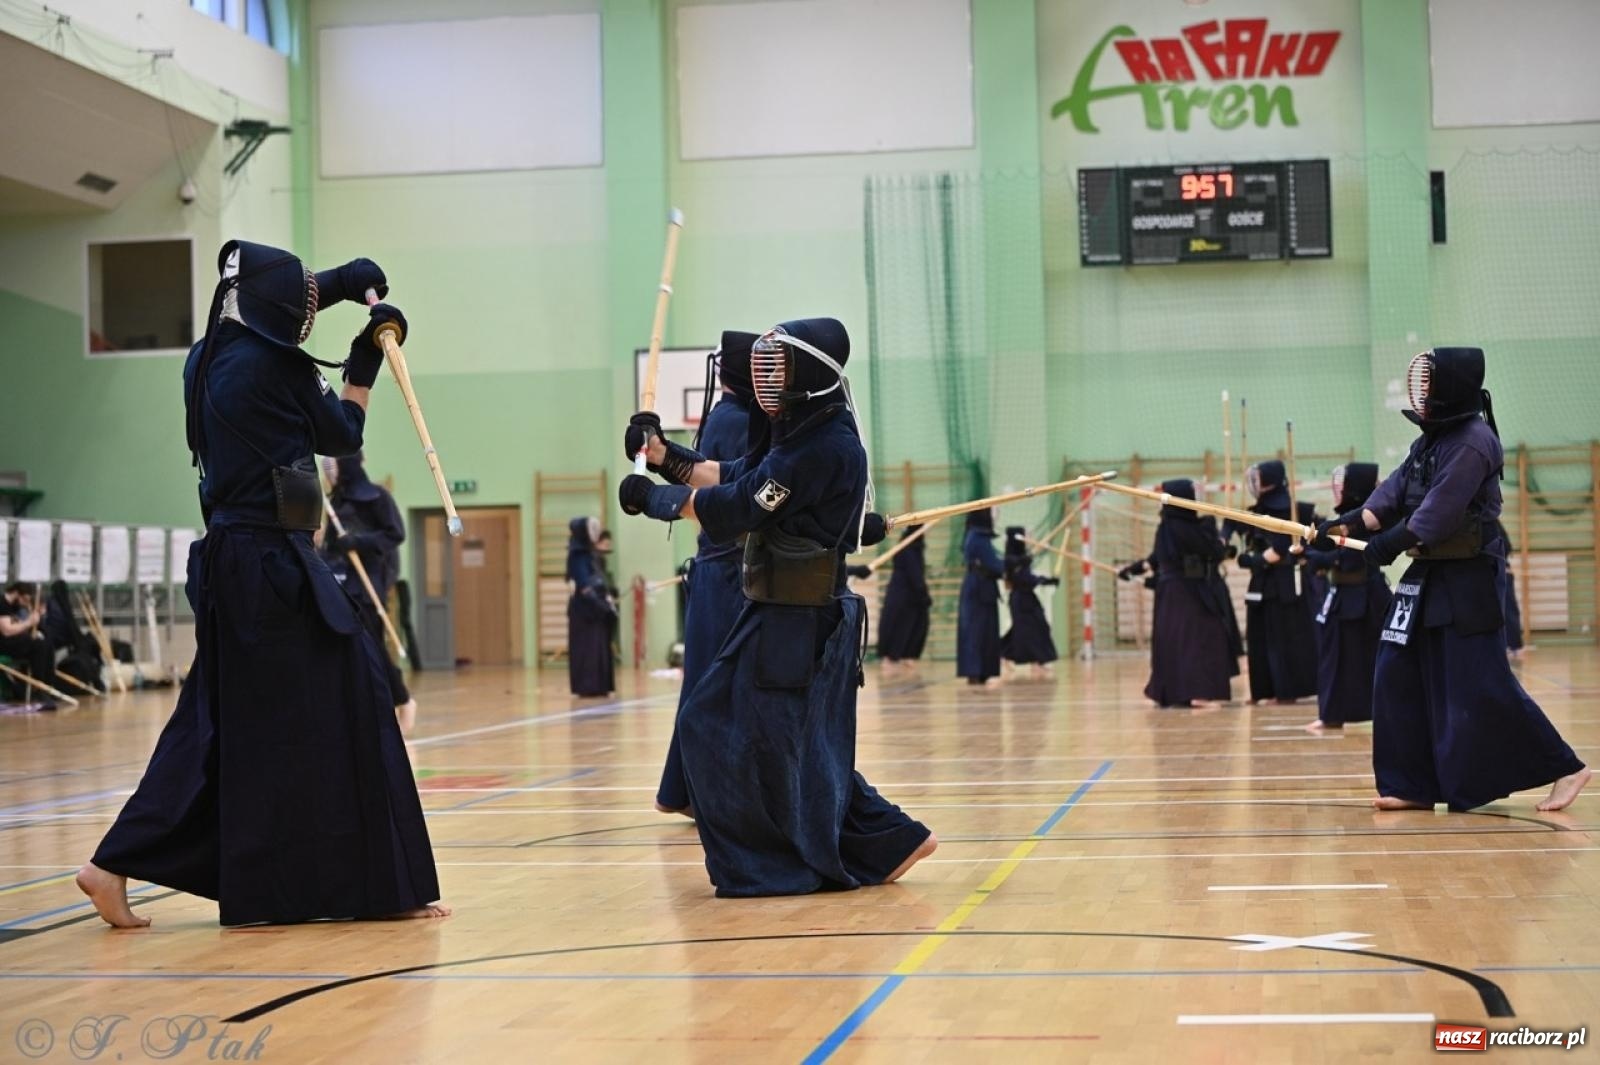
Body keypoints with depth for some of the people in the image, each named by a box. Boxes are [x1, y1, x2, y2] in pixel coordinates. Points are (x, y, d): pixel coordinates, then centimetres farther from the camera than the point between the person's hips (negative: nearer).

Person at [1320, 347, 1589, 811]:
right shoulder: (1430, 440, 12)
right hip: (1429, 575, 10)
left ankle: (1563, 769, 2)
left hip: (1469, 579, -10)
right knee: (1400, 679, 7)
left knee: (1481, 686, -8)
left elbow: (1440, 512, -23)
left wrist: (1391, 544, -19)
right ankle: (1415, 785, 13)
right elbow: (1395, 492, 7)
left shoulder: (1472, 442, -17)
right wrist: (1349, 522, -6)